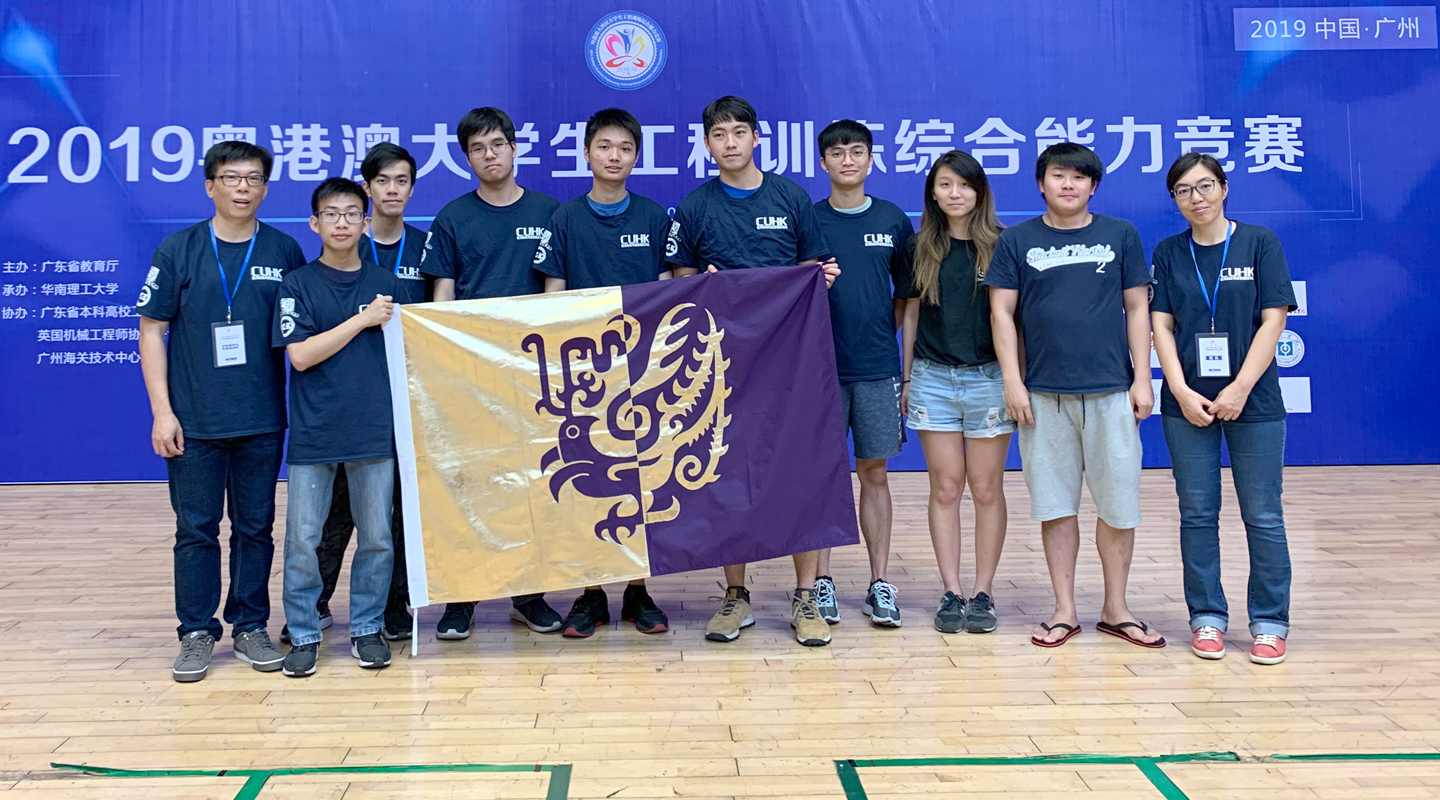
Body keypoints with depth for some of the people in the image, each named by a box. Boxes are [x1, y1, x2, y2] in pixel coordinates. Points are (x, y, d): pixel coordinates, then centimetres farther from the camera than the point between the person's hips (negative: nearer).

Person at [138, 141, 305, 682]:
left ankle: (250, 627, 23)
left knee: (255, 528, 10)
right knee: (196, 530, 5)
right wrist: (162, 410, -6)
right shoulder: (178, 251, -1)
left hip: (262, 422, 1)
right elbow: (152, 331, 1)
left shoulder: (285, 252, 4)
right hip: (194, 422, -1)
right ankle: (197, 633, 16)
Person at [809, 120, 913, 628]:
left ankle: (880, 583, 11)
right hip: (821, 366, -1)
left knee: (874, 473, 6)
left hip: (878, 367, 1)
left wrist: (888, 331, 4)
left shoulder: (893, 220, 8)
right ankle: (821, 581, 11)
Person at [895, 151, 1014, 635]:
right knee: (945, 488, 3)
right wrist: (907, 377, 10)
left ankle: (983, 593, 11)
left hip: (988, 377, -1)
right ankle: (951, 593, 9)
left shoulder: (1000, 246, 1)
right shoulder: (920, 249, 7)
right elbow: (911, 314, 12)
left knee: (986, 488, 3)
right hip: (933, 378, 1)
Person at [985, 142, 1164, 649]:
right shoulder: (1017, 241, 5)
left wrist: (1142, 378, 2)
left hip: (1111, 390, 0)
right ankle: (1064, 611, 16)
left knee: (1118, 504, 3)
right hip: (1044, 393, 0)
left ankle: (1115, 610, 17)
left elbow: (1137, 309, 8)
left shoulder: (1121, 236, 7)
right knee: (1056, 504, 5)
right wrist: (1013, 380, -4)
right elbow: (1002, 312, 4)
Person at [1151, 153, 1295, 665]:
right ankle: (1207, 618, 15)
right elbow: (1161, 325, 4)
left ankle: (1269, 622, 11)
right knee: (1198, 515, 5)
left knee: (1263, 516, 0)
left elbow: (1273, 320, -3)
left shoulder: (1259, 243, 2)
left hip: (1253, 402, -2)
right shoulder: (1169, 253, 8)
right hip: (1188, 402, 2)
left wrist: (1241, 388, -12)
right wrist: (1182, 391, -9)